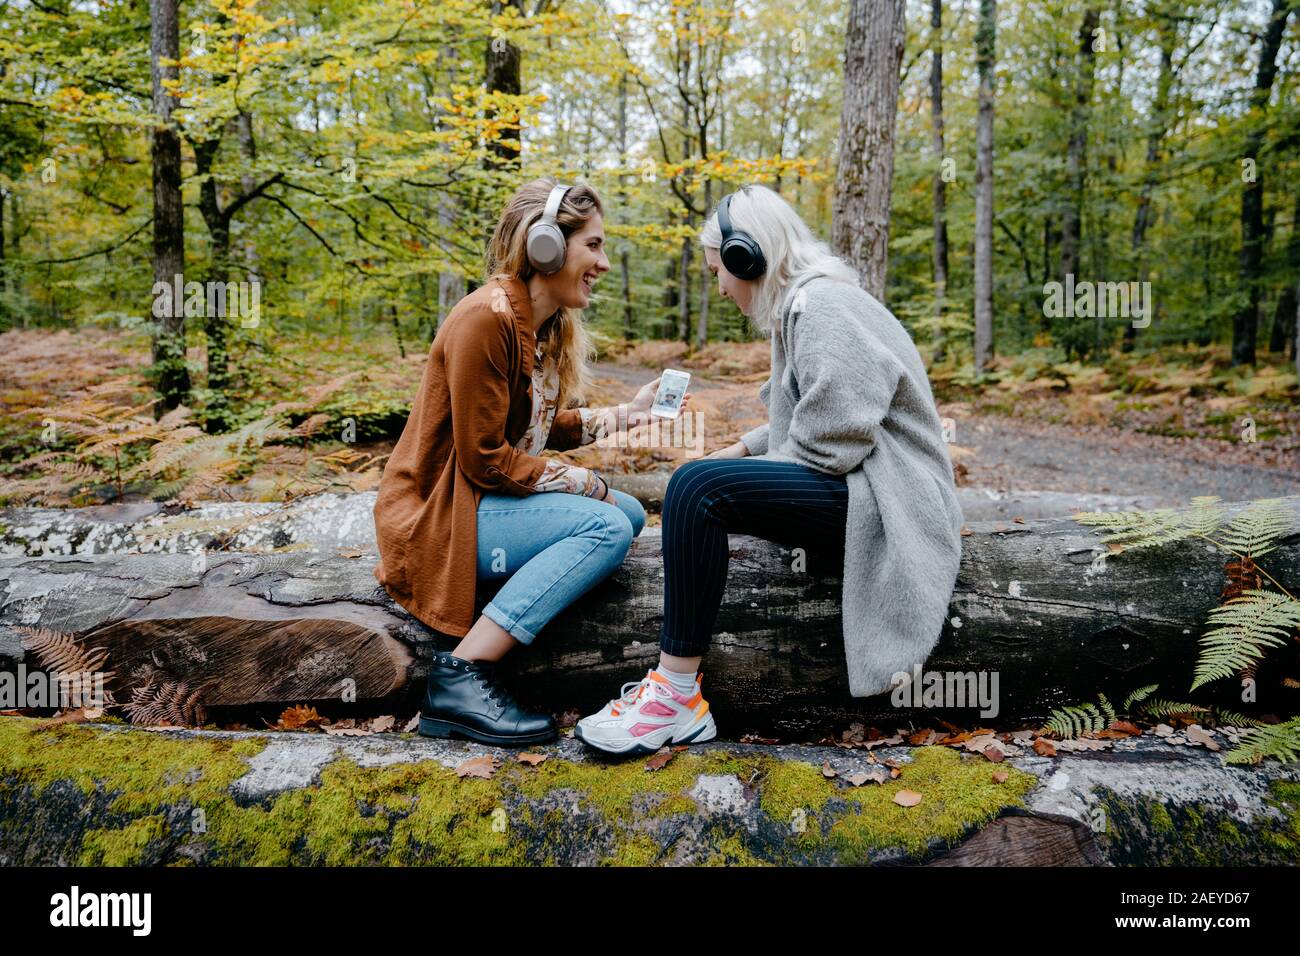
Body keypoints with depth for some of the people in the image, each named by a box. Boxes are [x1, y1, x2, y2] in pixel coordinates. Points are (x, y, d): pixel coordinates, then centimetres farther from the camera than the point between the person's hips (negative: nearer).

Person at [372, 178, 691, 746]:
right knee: (606, 527, -22)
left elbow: (547, 425, 12)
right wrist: (585, 484, -14)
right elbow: (486, 459, -22)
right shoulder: (487, 317, -21)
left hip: (488, 497, 10)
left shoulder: (547, 323, 9)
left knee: (629, 513, 5)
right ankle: (460, 678, -23)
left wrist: (627, 414, 3)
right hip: (437, 516, -10)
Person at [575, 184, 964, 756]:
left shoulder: (823, 306, -15)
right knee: (704, 482, 20)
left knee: (697, 489, -26)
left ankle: (676, 697, -21)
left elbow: (827, 446, -21)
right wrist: (740, 450, 10)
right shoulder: (800, 305, 17)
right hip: (856, 489, 11)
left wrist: (732, 474, -8)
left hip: (887, 500, -11)